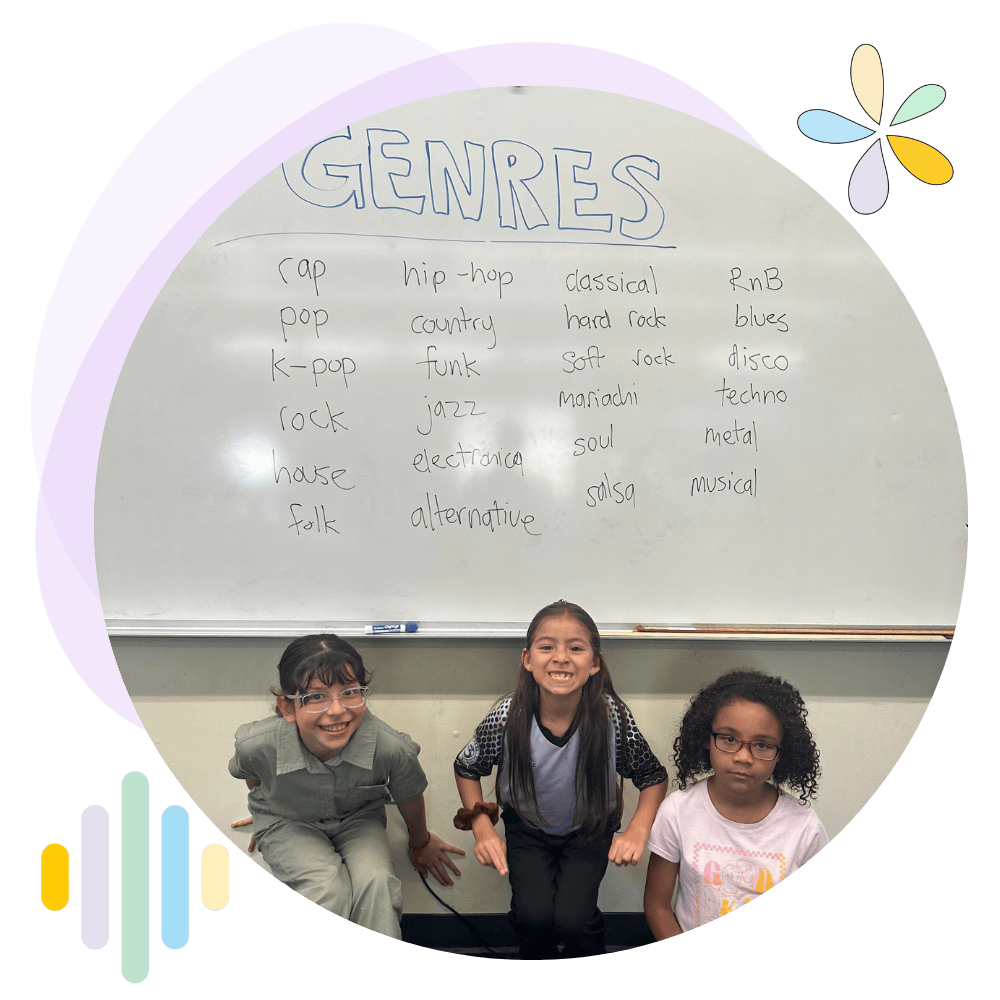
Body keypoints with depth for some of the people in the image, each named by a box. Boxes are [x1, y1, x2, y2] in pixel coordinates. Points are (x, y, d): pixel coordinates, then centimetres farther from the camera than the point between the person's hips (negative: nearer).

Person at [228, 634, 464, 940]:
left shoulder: (391, 749, -34)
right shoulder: (258, 745, -33)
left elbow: (409, 796, -8)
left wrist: (420, 843, 12)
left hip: (358, 819, 1)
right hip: (286, 823, 0)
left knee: (376, 880, -26)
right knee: (329, 886, -27)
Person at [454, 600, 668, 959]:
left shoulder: (612, 717, -24)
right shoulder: (507, 718, -24)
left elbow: (654, 777, -7)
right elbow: (466, 769, -3)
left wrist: (638, 831, -21)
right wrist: (482, 828, -14)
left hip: (590, 829, 0)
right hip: (526, 826, 1)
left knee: (573, 919, -19)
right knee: (533, 914, -20)